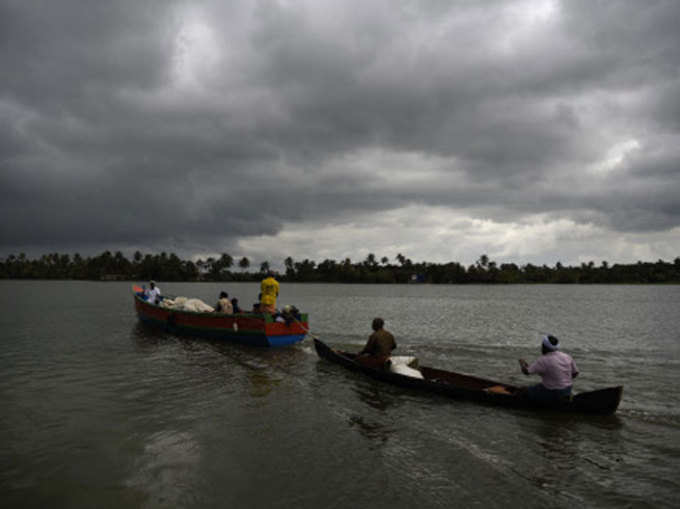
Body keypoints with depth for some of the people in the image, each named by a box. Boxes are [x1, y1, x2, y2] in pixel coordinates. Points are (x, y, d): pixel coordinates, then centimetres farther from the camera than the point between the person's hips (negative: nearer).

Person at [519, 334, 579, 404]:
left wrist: (522, 363, 2)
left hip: (553, 392, -8)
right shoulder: (567, 356, -2)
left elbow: (526, 371, -19)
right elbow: (575, 373, 7)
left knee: (528, 391, 12)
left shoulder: (544, 360, -22)